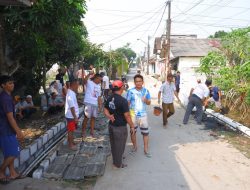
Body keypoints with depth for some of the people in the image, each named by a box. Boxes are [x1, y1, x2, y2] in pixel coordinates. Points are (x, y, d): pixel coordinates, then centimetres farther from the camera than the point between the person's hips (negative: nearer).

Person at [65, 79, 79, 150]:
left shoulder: (72, 92, 8)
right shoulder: (71, 94, -24)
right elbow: (72, 107, -26)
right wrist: (75, 117, -23)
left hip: (73, 115, 10)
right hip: (71, 116, -10)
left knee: (71, 130, 20)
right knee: (71, 130, 3)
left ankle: (71, 141, 34)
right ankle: (71, 144, 16)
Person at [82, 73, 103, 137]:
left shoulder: (98, 86, 18)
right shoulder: (89, 82, -3)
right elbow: (84, 81, -27)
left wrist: (100, 105, 12)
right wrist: (89, 74, -39)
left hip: (95, 104, 7)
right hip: (89, 103, -6)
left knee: (93, 117, 12)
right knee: (86, 118, 0)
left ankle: (92, 131, 23)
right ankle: (83, 131, 12)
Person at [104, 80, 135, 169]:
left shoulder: (109, 98, 1)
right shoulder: (123, 100, -23)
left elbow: (105, 110, 8)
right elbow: (127, 116, -20)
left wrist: (109, 116, -9)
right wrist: (132, 126, -10)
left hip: (111, 125, 8)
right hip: (120, 127, -8)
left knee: (113, 144, 22)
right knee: (119, 146, 10)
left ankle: (115, 161, 42)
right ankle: (118, 164, 25)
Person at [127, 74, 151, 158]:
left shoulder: (146, 91, -2)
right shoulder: (130, 91, -8)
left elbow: (149, 103, 5)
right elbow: (127, 103, -4)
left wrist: (146, 100, -17)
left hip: (143, 115, 1)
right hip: (133, 115, -1)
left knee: (145, 132, 3)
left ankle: (146, 149, 17)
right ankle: (135, 146, 36)